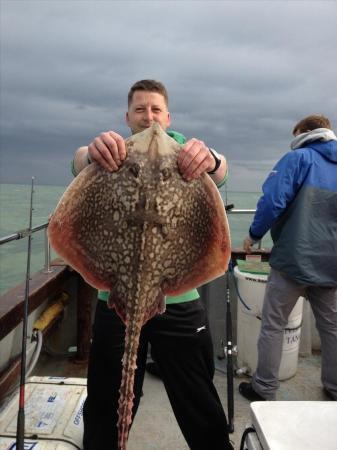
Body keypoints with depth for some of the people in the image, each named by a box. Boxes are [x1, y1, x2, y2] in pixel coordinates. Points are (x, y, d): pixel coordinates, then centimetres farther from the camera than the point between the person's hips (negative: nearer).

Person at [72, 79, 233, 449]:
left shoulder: (183, 152, 4)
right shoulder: (113, 154, 4)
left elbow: (219, 171, -17)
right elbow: (79, 162, -17)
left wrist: (210, 159, -41)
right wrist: (91, 153, -42)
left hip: (179, 298, 0)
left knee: (200, 406, 13)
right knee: (107, 406, 16)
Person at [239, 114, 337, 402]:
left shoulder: (298, 158, -5)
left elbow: (273, 201, -17)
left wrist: (254, 235, -4)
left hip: (294, 260, -5)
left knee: (273, 326, 8)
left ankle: (264, 389, 17)